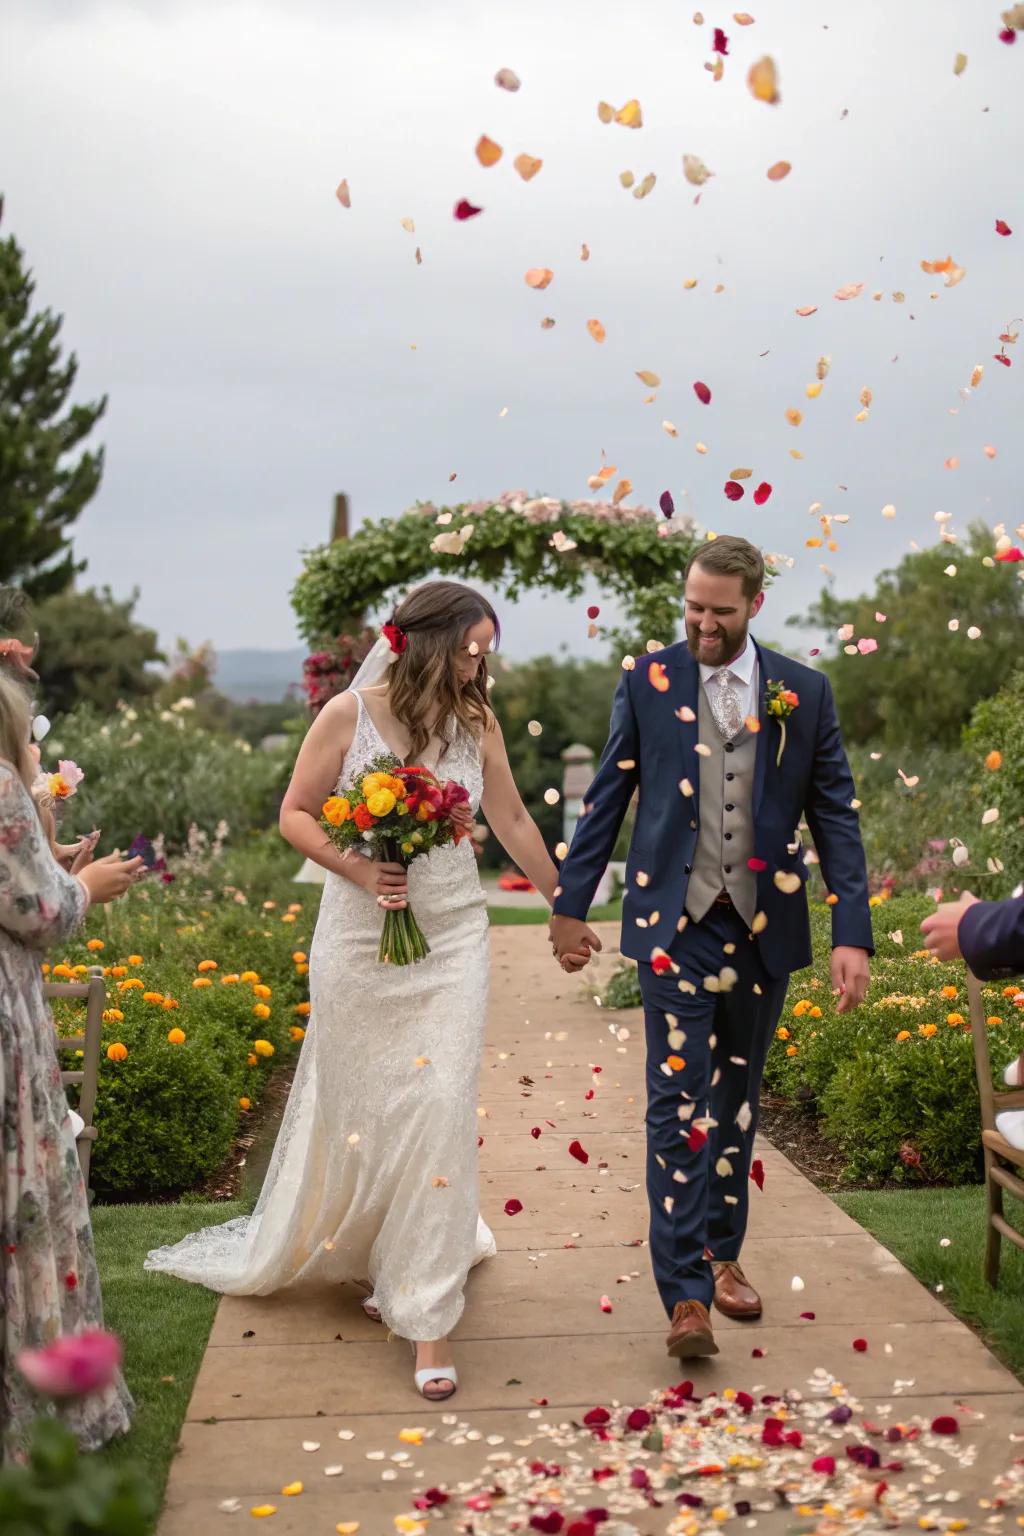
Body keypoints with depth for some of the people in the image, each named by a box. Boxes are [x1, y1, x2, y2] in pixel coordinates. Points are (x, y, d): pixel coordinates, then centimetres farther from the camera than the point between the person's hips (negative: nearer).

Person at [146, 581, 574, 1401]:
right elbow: (296, 815, -1)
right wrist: (357, 869, -17)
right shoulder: (350, 714, -7)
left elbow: (513, 823, 12)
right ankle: (359, 1251, 38)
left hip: (453, 935, 1)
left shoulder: (478, 724, 1)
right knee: (357, 1104, 9)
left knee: (440, 1107, -6)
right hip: (361, 935, -1)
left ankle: (428, 1313, 2)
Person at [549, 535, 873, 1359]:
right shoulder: (648, 682, 1)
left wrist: (854, 934, -5)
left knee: (737, 1099, 14)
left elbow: (835, 817, 2)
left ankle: (722, 1255, 30)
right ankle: (687, 1297, -7)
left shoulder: (805, 693, 2)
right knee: (678, 1101, -7)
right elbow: (607, 800, 6)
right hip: (675, 927, -2)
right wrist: (571, 905, 6)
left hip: (762, 928, 2)